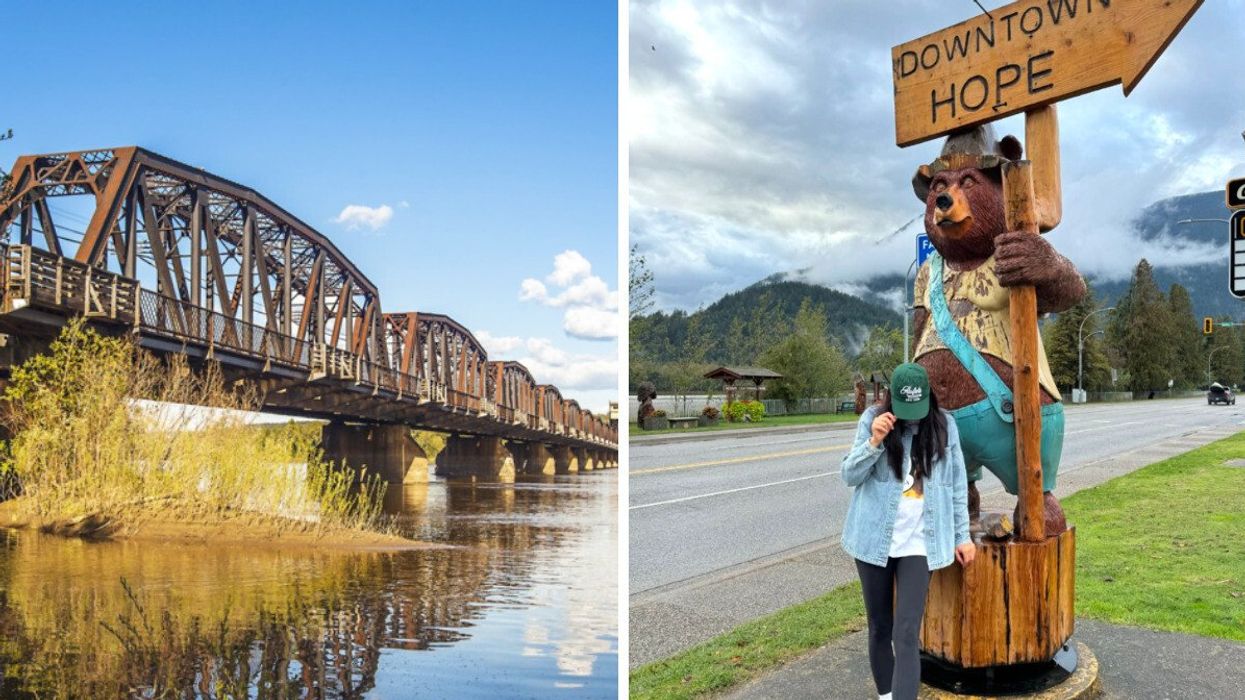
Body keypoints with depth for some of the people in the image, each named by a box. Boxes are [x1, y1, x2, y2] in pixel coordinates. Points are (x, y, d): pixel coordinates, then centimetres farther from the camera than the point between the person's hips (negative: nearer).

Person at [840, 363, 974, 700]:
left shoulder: (944, 424, -1)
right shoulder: (873, 418, -4)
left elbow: (957, 483, 7)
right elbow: (849, 476, -5)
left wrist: (962, 535, 9)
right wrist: (874, 442, -21)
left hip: (919, 543, -1)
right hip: (875, 539, 1)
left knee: (907, 635, -8)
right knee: (879, 629, 13)